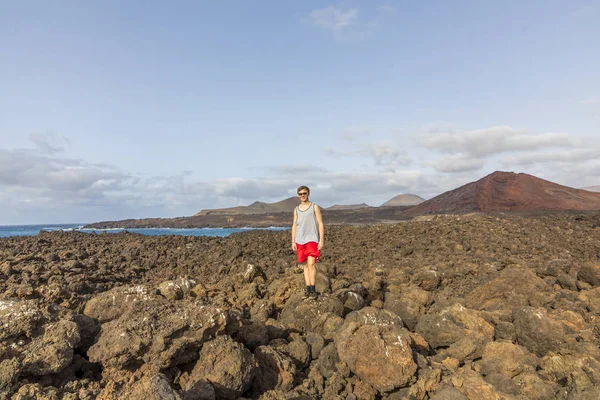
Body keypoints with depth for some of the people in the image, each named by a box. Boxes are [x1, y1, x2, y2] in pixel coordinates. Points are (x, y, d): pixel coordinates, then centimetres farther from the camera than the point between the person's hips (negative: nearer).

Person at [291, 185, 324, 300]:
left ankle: (313, 290, -6)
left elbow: (320, 224, -1)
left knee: (311, 264, -12)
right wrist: (293, 241, 7)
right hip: (300, 241, 4)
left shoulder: (314, 207, 2)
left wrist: (321, 240, -8)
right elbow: (294, 225, 15)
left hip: (312, 240, -4)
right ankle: (307, 289, 12)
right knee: (305, 265, 8)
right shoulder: (296, 209, 14)